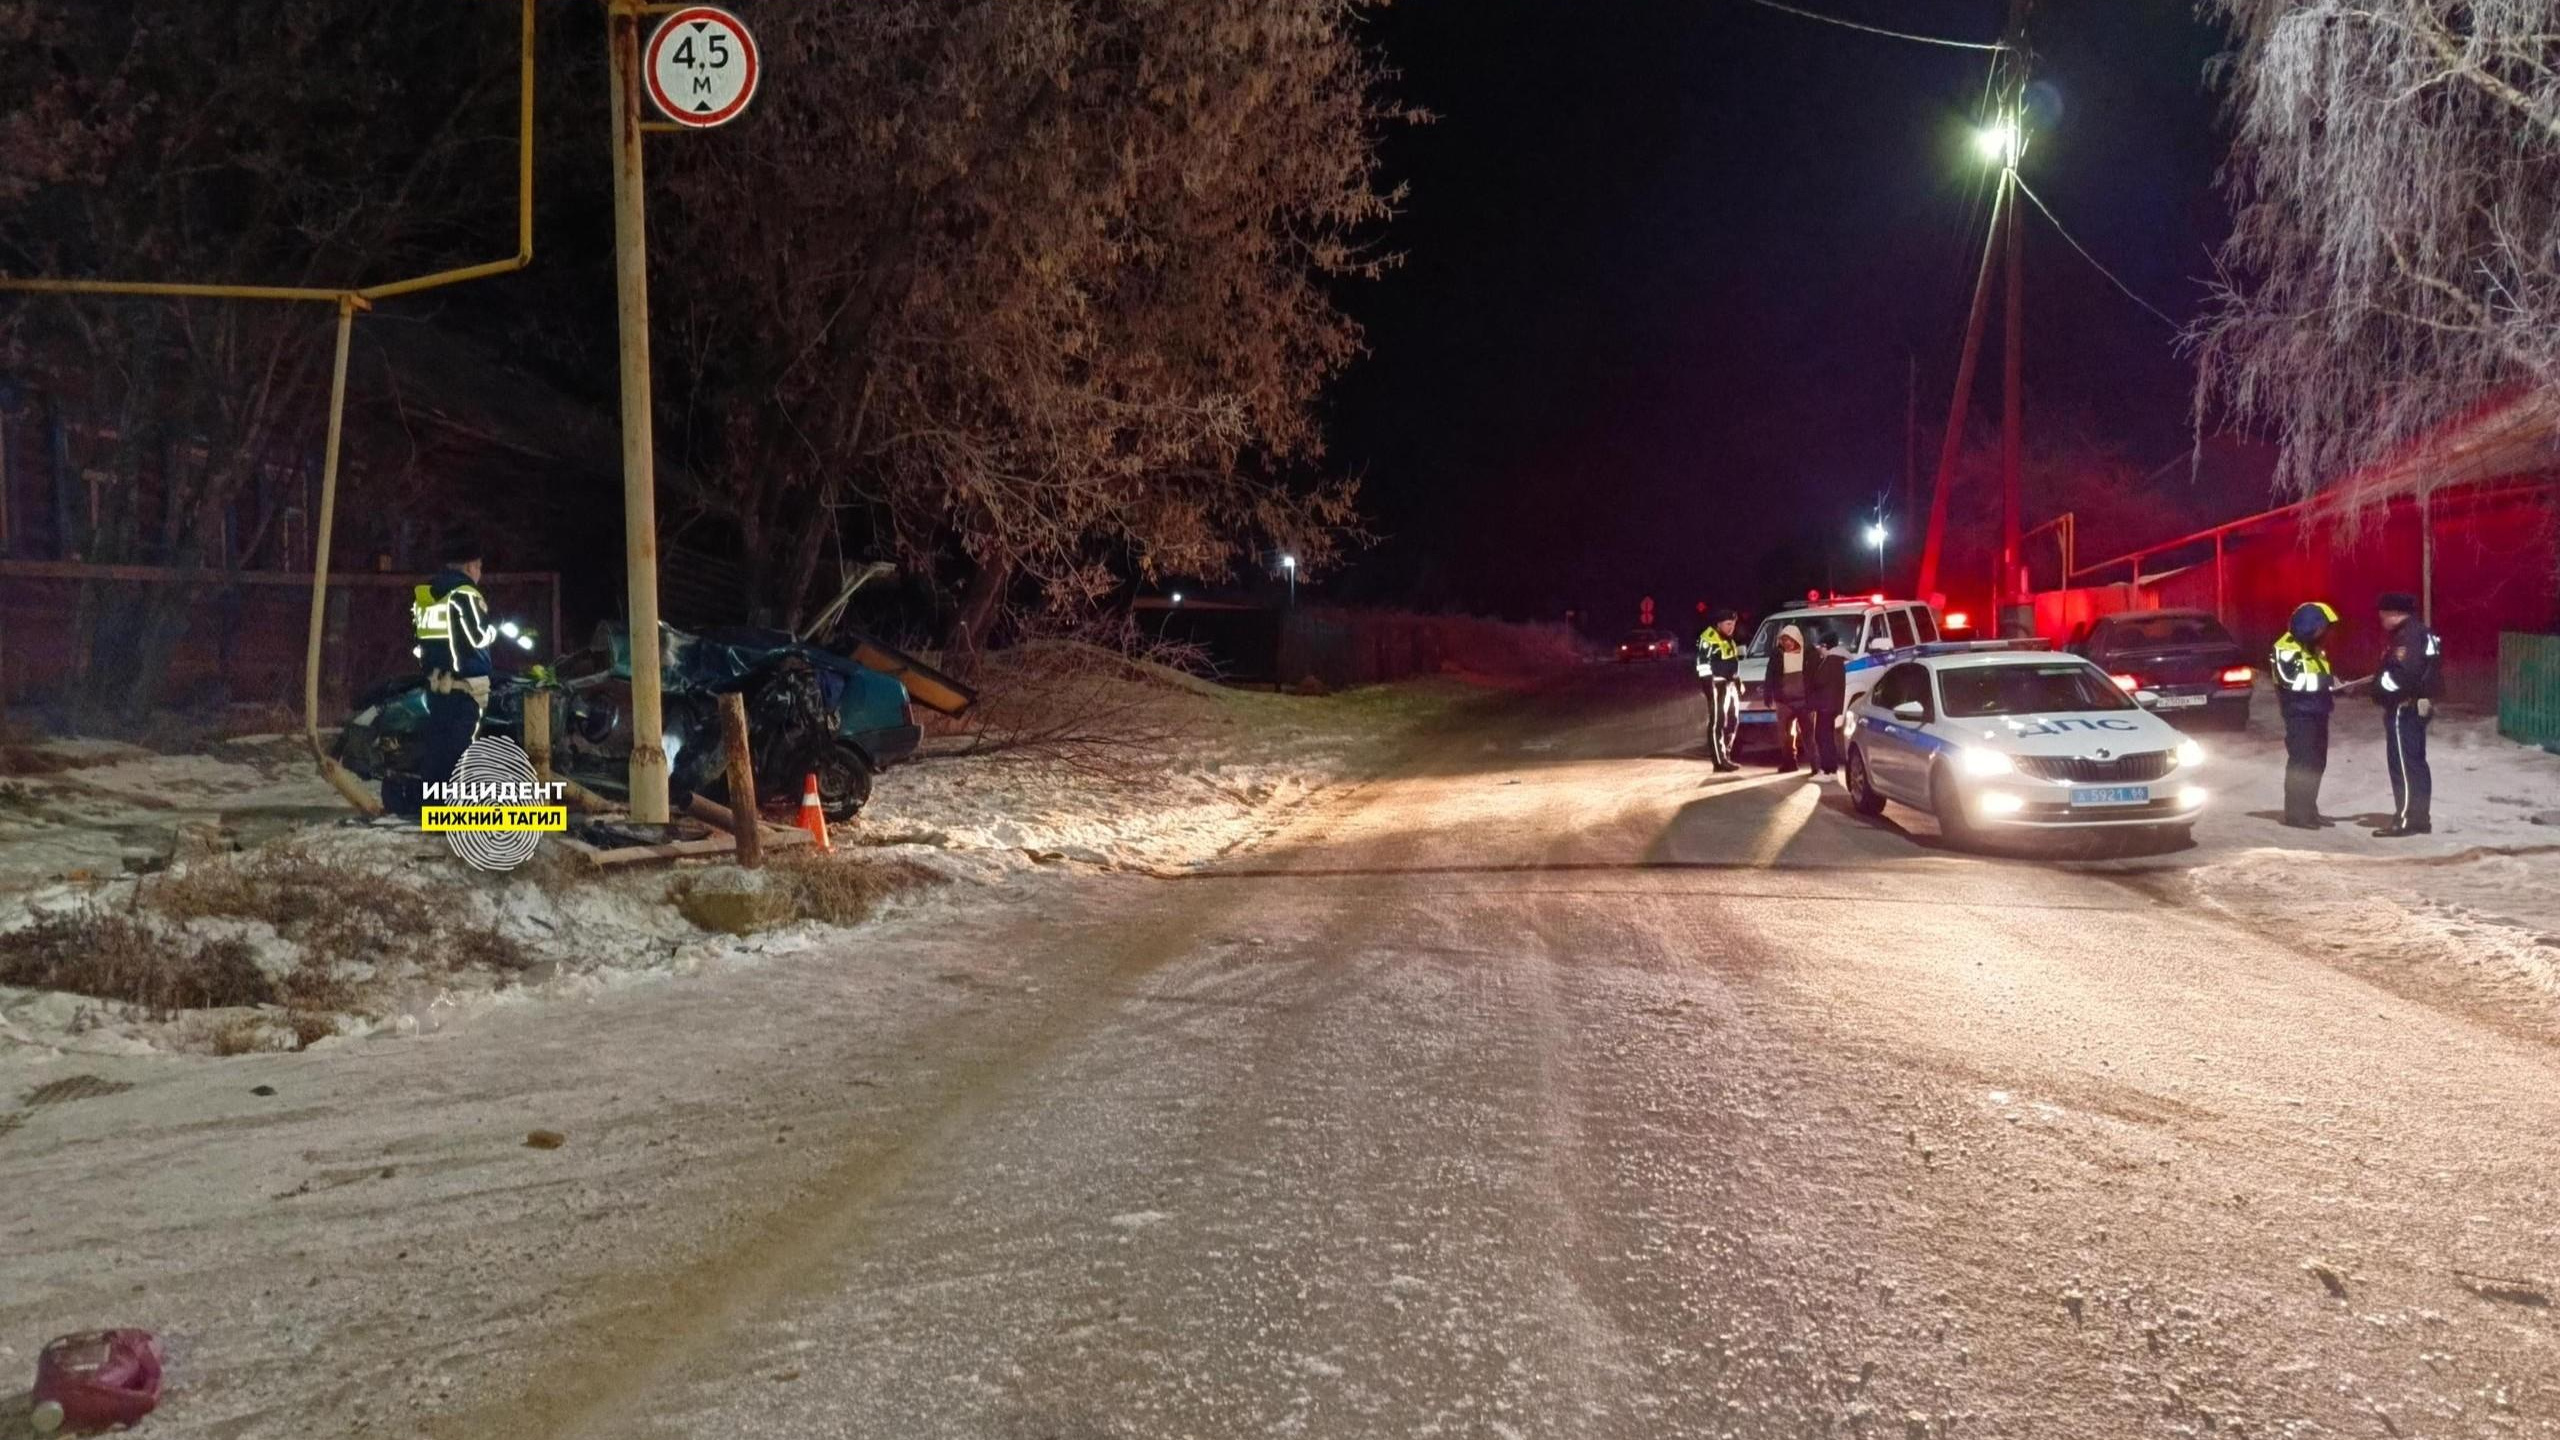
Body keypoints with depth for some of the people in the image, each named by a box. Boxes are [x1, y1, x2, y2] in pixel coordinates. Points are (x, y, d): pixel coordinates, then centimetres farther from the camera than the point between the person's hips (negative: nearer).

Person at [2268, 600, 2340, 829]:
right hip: (2299, 713, -9)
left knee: (2316, 762, 12)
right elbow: (2292, 680, -24)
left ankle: (2309, 810, 19)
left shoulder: (2315, 647, 18)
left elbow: (2322, 676, 26)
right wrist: (2326, 681, -28)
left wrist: (2334, 686, 4)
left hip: (2318, 712, 10)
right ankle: (2296, 813, -10)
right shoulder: (2286, 648, -12)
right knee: (2301, 762, -11)